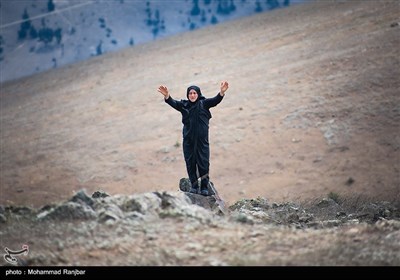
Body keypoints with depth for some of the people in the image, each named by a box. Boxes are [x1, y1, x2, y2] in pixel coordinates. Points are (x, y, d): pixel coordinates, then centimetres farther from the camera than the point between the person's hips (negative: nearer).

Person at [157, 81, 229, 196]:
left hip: (202, 140, -1)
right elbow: (172, 103, -10)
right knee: (190, 164, 4)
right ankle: (194, 186, 15)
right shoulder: (183, 105, 5)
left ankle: (204, 187, 9)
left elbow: (215, 100, -12)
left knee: (204, 164, -1)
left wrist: (222, 92, -33)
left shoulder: (203, 104, 2)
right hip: (188, 140, 1)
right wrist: (167, 96, -32)